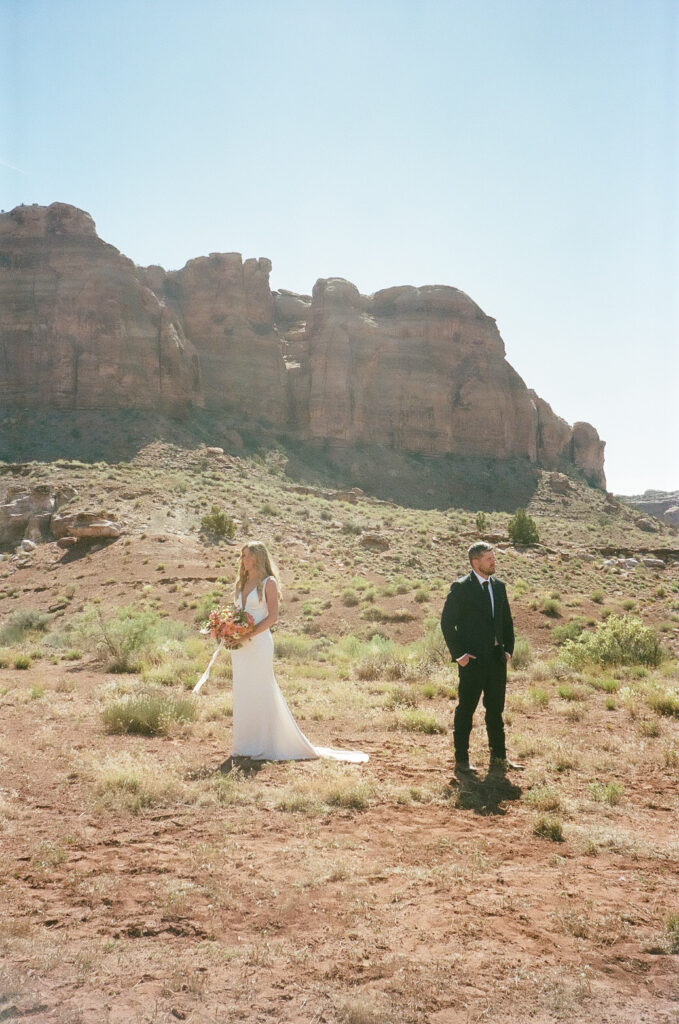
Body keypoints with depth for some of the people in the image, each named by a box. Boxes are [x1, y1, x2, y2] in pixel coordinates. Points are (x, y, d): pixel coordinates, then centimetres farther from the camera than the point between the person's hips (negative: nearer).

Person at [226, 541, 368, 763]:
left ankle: (264, 747, 5)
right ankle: (245, 745, 16)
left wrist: (248, 635, -19)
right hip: (240, 647, 7)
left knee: (260, 693, -3)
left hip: (259, 643, -7)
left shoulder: (268, 583, -5)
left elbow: (273, 616, -12)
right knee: (242, 694, 8)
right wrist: (233, 641, 6)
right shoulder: (242, 584, 16)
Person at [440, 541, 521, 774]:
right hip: (473, 659, -6)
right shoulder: (461, 587, -8)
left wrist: (508, 648, 9)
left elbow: (507, 620, 19)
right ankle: (461, 760, 12)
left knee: (495, 708, 14)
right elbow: (447, 622, -9)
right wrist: (458, 654, -12)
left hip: (497, 658, 6)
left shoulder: (499, 586, 11)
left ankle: (498, 756, 26)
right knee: (465, 709, 3)